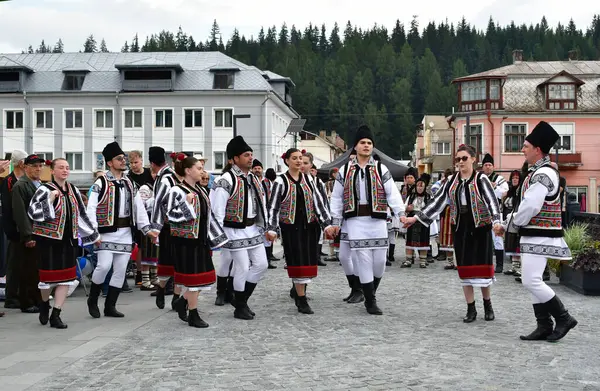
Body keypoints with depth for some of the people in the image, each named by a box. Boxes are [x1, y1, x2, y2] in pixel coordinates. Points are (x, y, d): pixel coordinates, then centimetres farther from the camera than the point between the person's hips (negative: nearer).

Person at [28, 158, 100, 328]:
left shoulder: (73, 191, 9)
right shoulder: (44, 190, -9)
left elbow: (82, 215, 17)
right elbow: (32, 212, -18)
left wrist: (94, 235, 19)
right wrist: (50, 199, -26)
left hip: (68, 239, 5)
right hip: (48, 239, -5)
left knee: (66, 277, 2)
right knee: (49, 275, 2)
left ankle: (55, 315, 9)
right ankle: (44, 304, 32)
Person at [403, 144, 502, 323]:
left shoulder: (481, 179, -8)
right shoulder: (452, 180, 6)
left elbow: (492, 201, -19)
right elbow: (438, 201, 5)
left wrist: (496, 221, -37)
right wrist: (416, 218, -1)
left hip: (480, 228, -4)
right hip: (461, 228, 4)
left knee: (482, 266, 1)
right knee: (464, 268, 4)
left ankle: (488, 305, 21)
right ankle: (471, 309, 13)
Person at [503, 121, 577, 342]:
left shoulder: (543, 174, -18)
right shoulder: (539, 172, 15)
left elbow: (530, 207, -23)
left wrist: (513, 222, -7)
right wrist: (512, 222, 10)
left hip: (539, 237, -10)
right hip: (536, 236, 10)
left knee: (531, 281, -11)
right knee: (533, 282, 11)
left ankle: (564, 318, -1)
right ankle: (544, 327, 15)